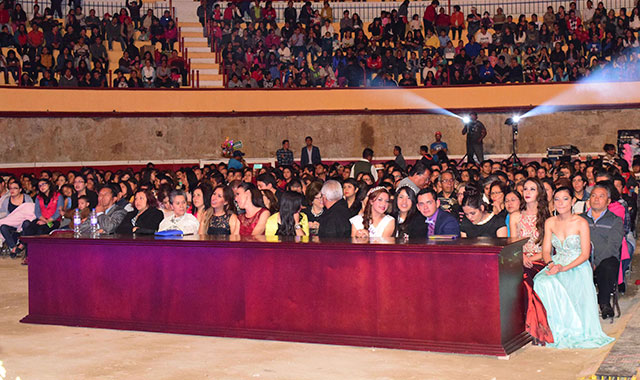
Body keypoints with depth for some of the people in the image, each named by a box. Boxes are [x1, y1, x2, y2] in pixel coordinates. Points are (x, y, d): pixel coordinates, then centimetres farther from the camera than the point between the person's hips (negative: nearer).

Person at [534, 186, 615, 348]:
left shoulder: (581, 223, -5)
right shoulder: (550, 223, 8)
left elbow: (585, 254, -8)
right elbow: (546, 251, 8)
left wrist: (564, 268, -21)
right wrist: (551, 264, -15)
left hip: (578, 267, -3)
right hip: (556, 266, 3)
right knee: (543, 283, -29)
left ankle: (574, 330, -15)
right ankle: (559, 330, -20)